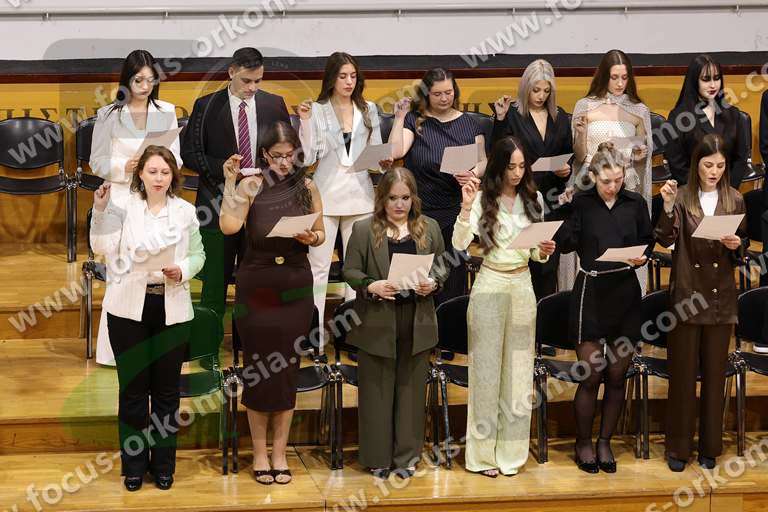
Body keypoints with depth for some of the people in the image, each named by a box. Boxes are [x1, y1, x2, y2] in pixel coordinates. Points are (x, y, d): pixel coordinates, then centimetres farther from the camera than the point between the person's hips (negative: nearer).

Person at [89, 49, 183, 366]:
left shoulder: (166, 113, 8)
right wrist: (125, 167, -15)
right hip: (122, 198, -2)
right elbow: (97, 162, 3)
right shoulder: (109, 115, 1)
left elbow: (176, 158, 9)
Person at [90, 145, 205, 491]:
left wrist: (183, 270, -10)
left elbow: (197, 254, 10)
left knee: (167, 389, 7)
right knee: (133, 388, 5)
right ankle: (134, 464, 16)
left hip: (172, 309, 2)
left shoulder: (185, 211, 6)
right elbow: (103, 248, -11)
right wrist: (101, 210, -23)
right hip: (130, 308, -1)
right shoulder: (124, 207, 0)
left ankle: (163, 464, 19)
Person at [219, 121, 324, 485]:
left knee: (287, 369, 6)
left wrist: (311, 237, -10)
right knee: (258, 369, 1)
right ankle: (259, 452, 12)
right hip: (256, 287, -2)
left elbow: (321, 234, 11)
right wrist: (229, 183, -23)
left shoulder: (307, 188, 4)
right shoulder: (250, 186, -5)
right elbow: (229, 226, -20)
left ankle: (280, 452, 14)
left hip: (295, 288, 2)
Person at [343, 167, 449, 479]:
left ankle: (407, 455, 18)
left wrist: (433, 283, -10)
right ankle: (377, 457, 14)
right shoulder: (364, 230, -1)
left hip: (416, 323, 2)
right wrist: (371, 286, -19)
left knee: (411, 388, 8)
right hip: (377, 323, -2)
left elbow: (441, 266, 11)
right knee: (377, 389, 5)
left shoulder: (429, 229, 7)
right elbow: (350, 270, -1)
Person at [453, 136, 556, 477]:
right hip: (490, 286, -4)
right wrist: (466, 207, -25)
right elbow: (459, 244, -16)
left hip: (522, 286, 4)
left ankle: (510, 452, 14)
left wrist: (544, 252, -8)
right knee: (486, 368, 0)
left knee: (518, 370, 6)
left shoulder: (532, 200, 7)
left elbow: (535, 253, 13)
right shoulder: (483, 199, -6)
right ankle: (482, 454, 7)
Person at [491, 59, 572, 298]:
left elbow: (569, 154, 19)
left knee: (549, 265, 4)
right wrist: (500, 119, -16)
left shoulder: (560, 117, 12)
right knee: (523, 261, -5)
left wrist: (567, 169, -2)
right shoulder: (512, 115, -2)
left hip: (552, 199, 4)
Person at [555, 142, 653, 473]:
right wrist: (564, 208, -18)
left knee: (616, 377, 7)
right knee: (590, 376, -2)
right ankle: (583, 443, 15)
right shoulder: (581, 203, -2)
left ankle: (605, 442, 21)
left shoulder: (635, 203, 4)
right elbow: (565, 245, -6)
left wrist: (642, 257, -9)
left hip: (625, 293, 3)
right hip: (591, 293, -2)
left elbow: (649, 243, 11)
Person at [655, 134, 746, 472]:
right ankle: (678, 446, 12)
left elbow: (742, 250, 12)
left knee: (715, 372, 8)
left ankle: (710, 446, 18)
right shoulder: (681, 197, -2)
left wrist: (737, 247, -10)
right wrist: (667, 206, -27)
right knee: (683, 371, 3)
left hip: (721, 298, 2)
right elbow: (665, 240, -14)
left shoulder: (734, 200, 5)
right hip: (686, 294, -2)